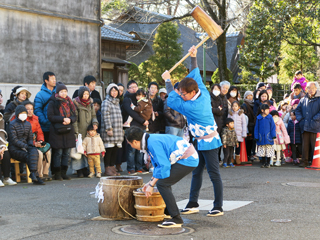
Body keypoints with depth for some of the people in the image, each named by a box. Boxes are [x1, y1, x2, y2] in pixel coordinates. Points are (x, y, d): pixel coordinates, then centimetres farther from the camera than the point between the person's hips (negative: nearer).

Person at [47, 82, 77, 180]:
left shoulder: (69, 103, 14)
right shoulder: (52, 103, -1)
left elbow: (75, 116, 13)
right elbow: (50, 117, -9)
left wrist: (70, 120, -9)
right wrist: (63, 119, -17)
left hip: (68, 131, 5)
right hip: (57, 131, -5)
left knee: (67, 153, 6)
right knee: (58, 153, -3)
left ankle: (64, 173, 14)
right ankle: (57, 174, 3)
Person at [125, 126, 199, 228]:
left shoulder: (153, 143, -18)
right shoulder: (151, 140, 14)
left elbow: (164, 166, -21)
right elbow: (159, 164, 26)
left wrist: (151, 185, -14)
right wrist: (151, 181, 27)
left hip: (186, 161, -11)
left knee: (162, 184, -13)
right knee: (164, 182, 19)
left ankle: (176, 219, -13)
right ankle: (169, 212, 25)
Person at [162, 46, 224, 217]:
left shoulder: (191, 106, -24)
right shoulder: (204, 94, -1)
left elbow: (172, 100, -13)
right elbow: (195, 76, 14)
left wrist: (167, 80, -1)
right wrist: (193, 57, 19)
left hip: (209, 142, -10)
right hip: (199, 142, 10)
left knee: (214, 174, -4)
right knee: (196, 172, 12)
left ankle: (218, 207, 1)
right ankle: (193, 204, 17)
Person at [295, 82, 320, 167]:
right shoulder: (303, 100, 15)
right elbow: (297, 110, 20)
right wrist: (300, 119, 6)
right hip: (305, 127, 4)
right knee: (305, 145, 7)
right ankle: (304, 161, 13)